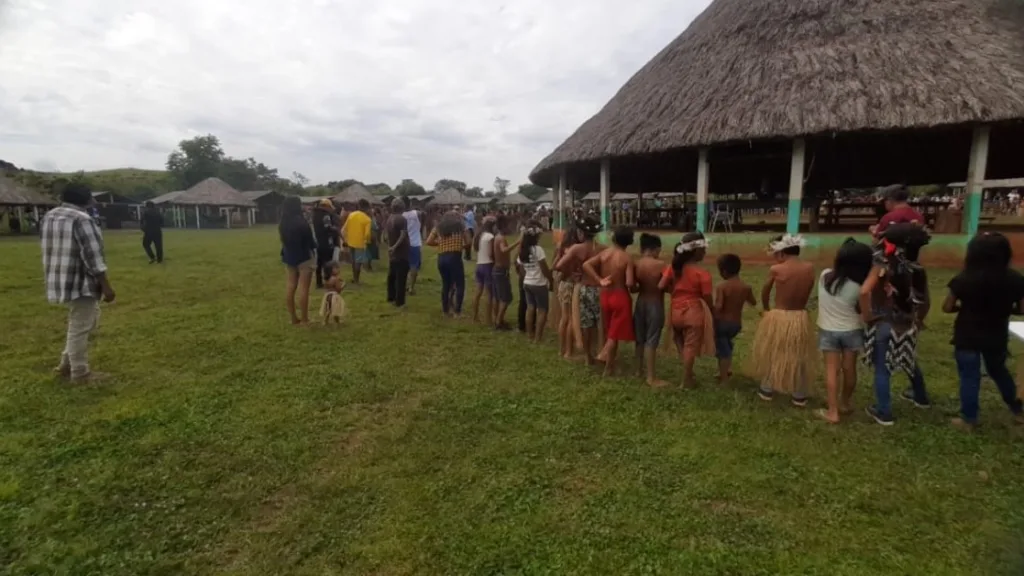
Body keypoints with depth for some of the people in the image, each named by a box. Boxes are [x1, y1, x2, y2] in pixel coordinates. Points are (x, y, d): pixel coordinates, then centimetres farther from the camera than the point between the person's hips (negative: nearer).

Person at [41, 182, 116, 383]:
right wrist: (106, 285, -18)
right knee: (80, 328, 1)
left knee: (86, 321, 22)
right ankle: (80, 373, 10)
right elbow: (92, 256, -21)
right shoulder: (81, 219, -18)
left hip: (59, 281, 9)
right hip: (79, 283, -9)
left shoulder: (49, 217, 11)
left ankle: (66, 364, 25)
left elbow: (52, 249, 20)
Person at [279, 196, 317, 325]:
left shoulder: (282, 224, 4)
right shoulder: (301, 222, -18)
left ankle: (294, 318, 17)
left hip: (289, 257, 7)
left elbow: (283, 240, 10)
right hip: (304, 257, -7)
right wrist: (314, 246, 7)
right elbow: (310, 240, -12)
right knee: (303, 288, -3)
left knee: (291, 287, 10)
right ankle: (304, 319, 1)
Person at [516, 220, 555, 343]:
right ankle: (537, 337, 3)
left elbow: (521, 270, 7)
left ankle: (530, 335, 20)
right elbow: (545, 269, -15)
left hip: (527, 283, 7)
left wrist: (526, 277, 17)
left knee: (530, 308, 14)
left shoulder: (522, 250, 3)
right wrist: (551, 280, -4)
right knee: (542, 310, 3)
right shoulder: (538, 249, -18)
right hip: (539, 284, -7)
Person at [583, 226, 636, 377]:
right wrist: (635, 286, -1)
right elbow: (629, 283, -24)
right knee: (614, 334, 4)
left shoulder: (604, 253, -2)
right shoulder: (627, 258, -15)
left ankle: (605, 353, 28)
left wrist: (599, 281, -9)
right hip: (620, 297, -5)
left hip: (605, 295, 5)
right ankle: (608, 368, 6)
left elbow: (586, 265, -12)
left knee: (609, 332, 21)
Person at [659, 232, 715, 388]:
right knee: (690, 347, 7)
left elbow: (661, 286, -6)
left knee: (681, 345, 24)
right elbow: (707, 299, -10)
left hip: (675, 312, 5)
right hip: (693, 312, -5)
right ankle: (687, 380, 17)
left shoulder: (673, 267, -2)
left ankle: (688, 374, 32)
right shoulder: (702, 273, -14)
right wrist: (714, 315, 5)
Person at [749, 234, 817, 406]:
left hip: (778, 318, -2)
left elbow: (765, 293, 3)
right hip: (802, 318, 3)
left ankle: (767, 390, 31)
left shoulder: (776, 270, -14)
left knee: (772, 354, 18)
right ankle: (799, 396, 30)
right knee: (800, 358, 19)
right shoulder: (810, 268, -6)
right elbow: (805, 293, 4)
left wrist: (766, 309, 22)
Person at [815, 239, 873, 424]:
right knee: (849, 369, 15)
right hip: (852, 331, -1)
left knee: (831, 369, 5)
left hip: (827, 331, 1)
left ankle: (833, 412, 4)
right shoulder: (857, 287, -20)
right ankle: (845, 403, 35)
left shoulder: (825, 275, -12)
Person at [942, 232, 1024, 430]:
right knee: (999, 371, 27)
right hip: (997, 336, 4)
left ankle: (968, 419, 18)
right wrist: (1001, 308, 15)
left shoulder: (964, 279, -20)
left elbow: (947, 308, -13)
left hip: (967, 337, -4)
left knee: (969, 377, 8)